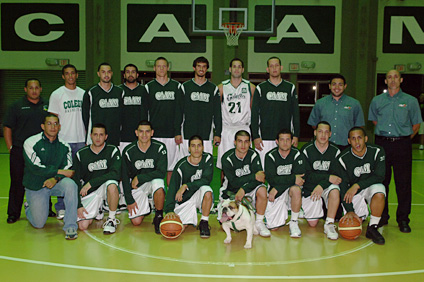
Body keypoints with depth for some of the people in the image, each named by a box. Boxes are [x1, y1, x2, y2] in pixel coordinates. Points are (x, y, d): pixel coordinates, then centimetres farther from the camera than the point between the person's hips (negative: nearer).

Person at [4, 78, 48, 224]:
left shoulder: (47, 106, 10)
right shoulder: (16, 106, 4)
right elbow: (7, 128, 3)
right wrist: (11, 148, -4)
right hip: (20, 152, -2)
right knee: (18, 183, 1)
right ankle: (13, 213, 10)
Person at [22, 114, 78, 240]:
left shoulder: (64, 146, 1)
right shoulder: (31, 143, -9)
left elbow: (68, 169, -7)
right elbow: (36, 168, -18)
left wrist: (55, 179, -27)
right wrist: (60, 171, -19)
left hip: (55, 183, 2)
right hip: (35, 187, -2)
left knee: (70, 184, -32)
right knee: (39, 224, -3)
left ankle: (70, 226, -25)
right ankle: (29, 207, 34)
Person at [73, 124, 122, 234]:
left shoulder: (113, 151, -5)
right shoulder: (80, 155, 1)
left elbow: (116, 173, -21)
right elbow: (76, 181, 3)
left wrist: (91, 183, -26)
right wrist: (78, 205, -6)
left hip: (105, 188, -2)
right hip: (89, 193, 2)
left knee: (111, 184, -38)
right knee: (82, 226, -13)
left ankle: (112, 219, -15)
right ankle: (97, 211, 23)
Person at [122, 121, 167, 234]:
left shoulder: (160, 148, -12)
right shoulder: (128, 151, -8)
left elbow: (162, 172, -18)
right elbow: (125, 177, -1)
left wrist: (139, 178, -20)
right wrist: (129, 200, -4)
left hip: (153, 181, -1)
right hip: (136, 186, 2)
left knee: (158, 183, -38)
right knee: (136, 221, -8)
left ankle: (159, 217, -14)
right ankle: (145, 208, 28)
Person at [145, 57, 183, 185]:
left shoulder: (176, 86, 10)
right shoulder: (148, 87, 7)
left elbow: (180, 111, 7)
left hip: (172, 134, 1)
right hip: (154, 134, -1)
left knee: (171, 167, 4)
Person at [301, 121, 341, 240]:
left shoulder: (335, 151, -5)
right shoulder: (306, 150, -9)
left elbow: (337, 175, -9)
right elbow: (307, 175, -15)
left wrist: (321, 185, -26)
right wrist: (328, 177, -25)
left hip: (327, 186, 1)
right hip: (310, 187, -1)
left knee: (335, 190, -36)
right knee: (312, 224, -1)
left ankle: (329, 224, -21)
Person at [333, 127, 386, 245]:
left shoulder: (377, 151, -13)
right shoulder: (342, 159, -14)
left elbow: (379, 176, -17)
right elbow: (343, 187, -13)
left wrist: (357, 185, -26)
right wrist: (350, 210, -22)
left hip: (371, 186, -1)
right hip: (353, 192, 1)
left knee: (379, 192, -36)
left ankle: (372, 228, -17)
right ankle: (362, 214, 30)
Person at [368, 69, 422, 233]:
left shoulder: (411, 101, 3)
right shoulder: (377, 101, 9)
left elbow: (416, 124, 10)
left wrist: (404, 138, 6)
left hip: (402, 145, -2)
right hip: (382, 143, 2)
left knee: (403, 183, -1)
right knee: (381, 181, 6)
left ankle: (403, 219, 7)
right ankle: (381, 216, 17)